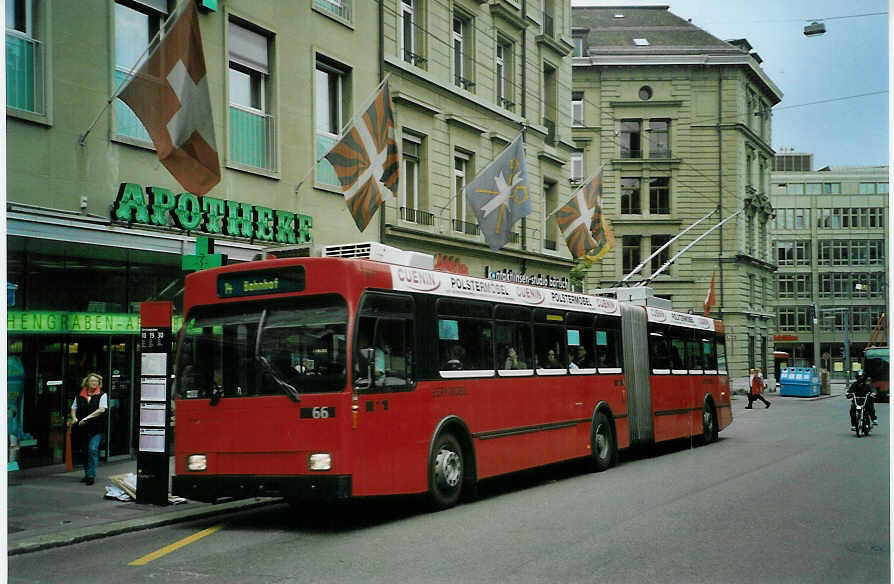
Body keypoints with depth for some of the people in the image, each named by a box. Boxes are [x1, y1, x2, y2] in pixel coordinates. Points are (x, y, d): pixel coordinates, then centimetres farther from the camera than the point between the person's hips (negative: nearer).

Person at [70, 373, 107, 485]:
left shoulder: (102, 395, 0)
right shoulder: (80, 395, 10)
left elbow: (102, 409, -11)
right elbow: (73, 408, 16)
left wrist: (87, 418, -16)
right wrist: (74, 419, -4)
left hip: (97, 428, -4)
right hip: (83, 429, 4)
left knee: (92, 449, -18)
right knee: (85, 451, 12)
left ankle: (91, 475, -16)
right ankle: (87, 474, 24)